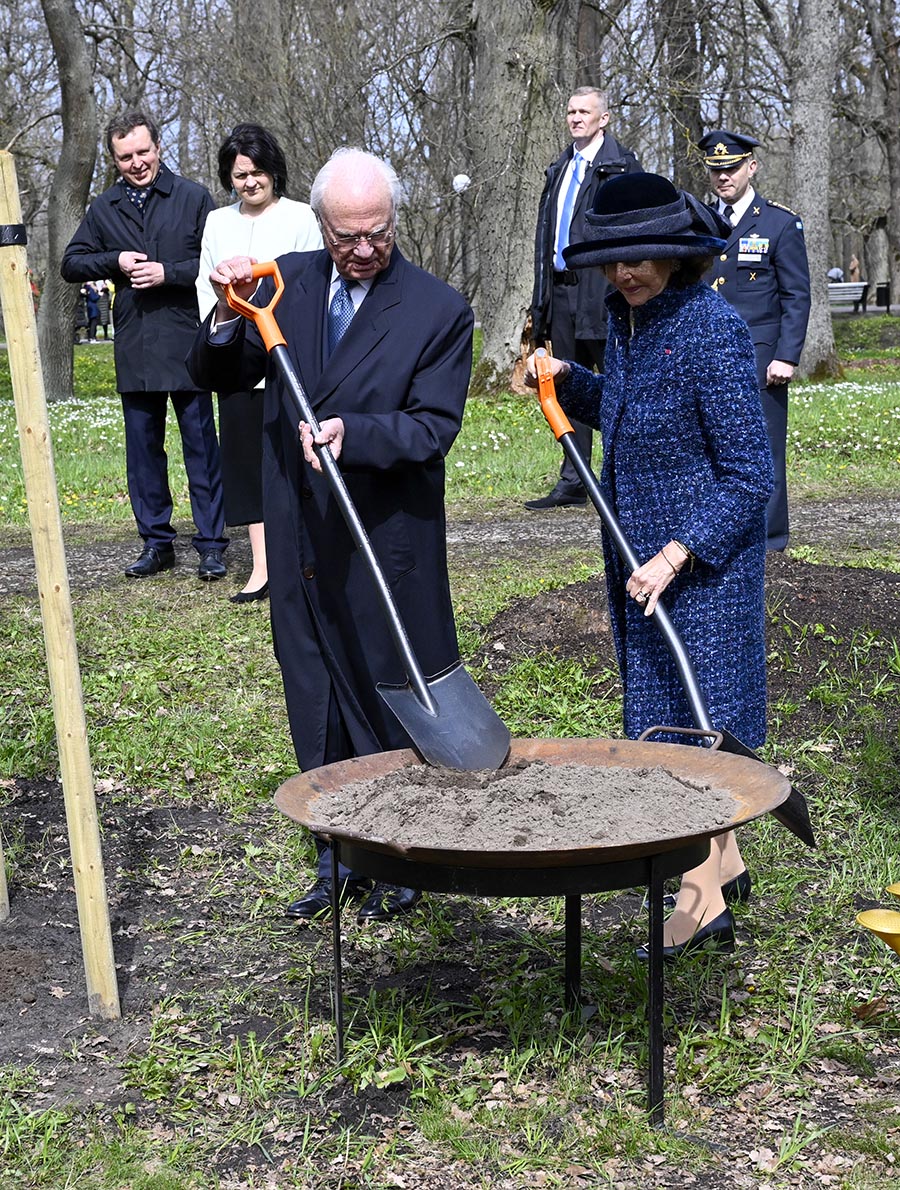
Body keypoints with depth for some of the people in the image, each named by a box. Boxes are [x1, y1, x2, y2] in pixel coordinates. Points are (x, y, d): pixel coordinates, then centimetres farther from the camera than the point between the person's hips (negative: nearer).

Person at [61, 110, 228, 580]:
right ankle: (156, 543, 18)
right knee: (143, 450, 8)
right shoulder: (103, 209, 12)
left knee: (202, 446, 0)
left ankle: (211, 546, 5)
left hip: (187, 345, -4)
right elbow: (71, 264, 14)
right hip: (134, 350, 4)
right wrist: (116, 261, -2)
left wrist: (168, 272, -13)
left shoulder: (193, 198, 1)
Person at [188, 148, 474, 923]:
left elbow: (433, 427, -13)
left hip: (389, 547, -4)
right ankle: (339, 860, 30)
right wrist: (229, 318, -14)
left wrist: (353, 432, -30)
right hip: (301, 545, 5)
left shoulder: (439, 311, -9)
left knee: (391, 704, 8)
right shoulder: (289, 283, 3)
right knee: (318, 710, 15)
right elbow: (217, 377, 6)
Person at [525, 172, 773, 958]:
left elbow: (750, 474, -19)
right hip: (642, 553, 9)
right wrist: (566, 381, 4)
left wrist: (675, 555, -23)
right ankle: (725, 864, 32)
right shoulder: (629, 317, 5)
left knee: (692, 716, -3)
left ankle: (703, 905, 7)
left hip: (704, 561, -9)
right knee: (668, 710, 16)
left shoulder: (712, 330, -20)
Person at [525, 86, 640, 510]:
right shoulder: (561, 168, 18)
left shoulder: (620, 165, -4)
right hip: (561, 289, 7)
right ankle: (572, 482, 15)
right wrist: (541, 296, 14)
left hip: (601, 289, -7)